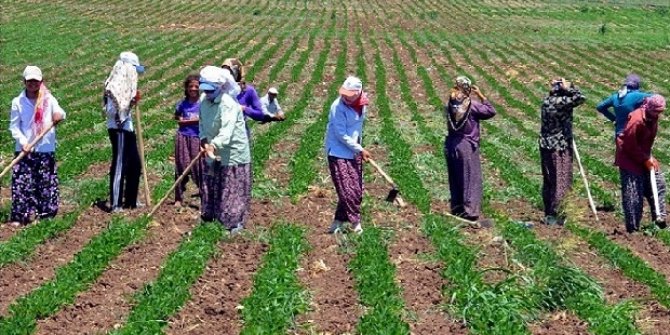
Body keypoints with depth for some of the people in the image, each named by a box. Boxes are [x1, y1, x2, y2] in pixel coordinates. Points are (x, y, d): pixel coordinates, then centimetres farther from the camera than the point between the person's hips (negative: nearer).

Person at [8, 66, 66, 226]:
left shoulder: (49, 99, 2)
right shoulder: (18, 102, 0)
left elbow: (60, 112, -11)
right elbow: (14, 126, 1)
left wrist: (60, 115, -36)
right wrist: (23, 142, -13)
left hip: (46, 149, 1)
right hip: (24, 149, -1)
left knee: (47, 182, 6)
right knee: (21, 183, -4)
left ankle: (46, 212, 18)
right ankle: (19, 216, -2)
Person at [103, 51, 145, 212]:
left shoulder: (125, 84, 13)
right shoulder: (115, 84, -15)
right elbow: (112, 111, -22)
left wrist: (132, 103, 7)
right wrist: (130, 104, -25)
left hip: (127, 128, 10)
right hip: (118, 129, -10)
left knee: (135, 165, 14)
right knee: (119, 165, -5)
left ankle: (130, 200, 24)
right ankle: (116, 204, 1)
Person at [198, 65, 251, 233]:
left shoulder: (229, 104, -24)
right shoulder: (204, 100, 0)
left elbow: (227, 130, -36)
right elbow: (202, 124, 6)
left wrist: (215, 145, -49)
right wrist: (205, 142, -11)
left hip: (232, 154, -8)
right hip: (213, 154, 8)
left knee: (233, 189, -2)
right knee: (210, 186, 19)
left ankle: (235, 222, 9)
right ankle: (209, 215, 35)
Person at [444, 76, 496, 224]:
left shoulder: (451, 104, -2)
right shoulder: (471, 106, -16)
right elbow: (491, 111, -8)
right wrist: (480, 95, -3)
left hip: (451, 146, 6)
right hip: (467, 147, -6)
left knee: (455, 180, 15)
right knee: (471, 180, 1)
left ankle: (456, 210, 24)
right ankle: (470, 213, -1)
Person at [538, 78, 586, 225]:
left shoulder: (547, 100, 8)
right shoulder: (561, 102, -17)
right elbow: (581, 98, -20)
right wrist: (569, 88, -11)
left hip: (546, 146, 8)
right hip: (559, 148, -8)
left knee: (548, 181, 14)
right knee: (560, 182, -2)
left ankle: (548, 214, 21)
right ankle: (555, 216, -1)